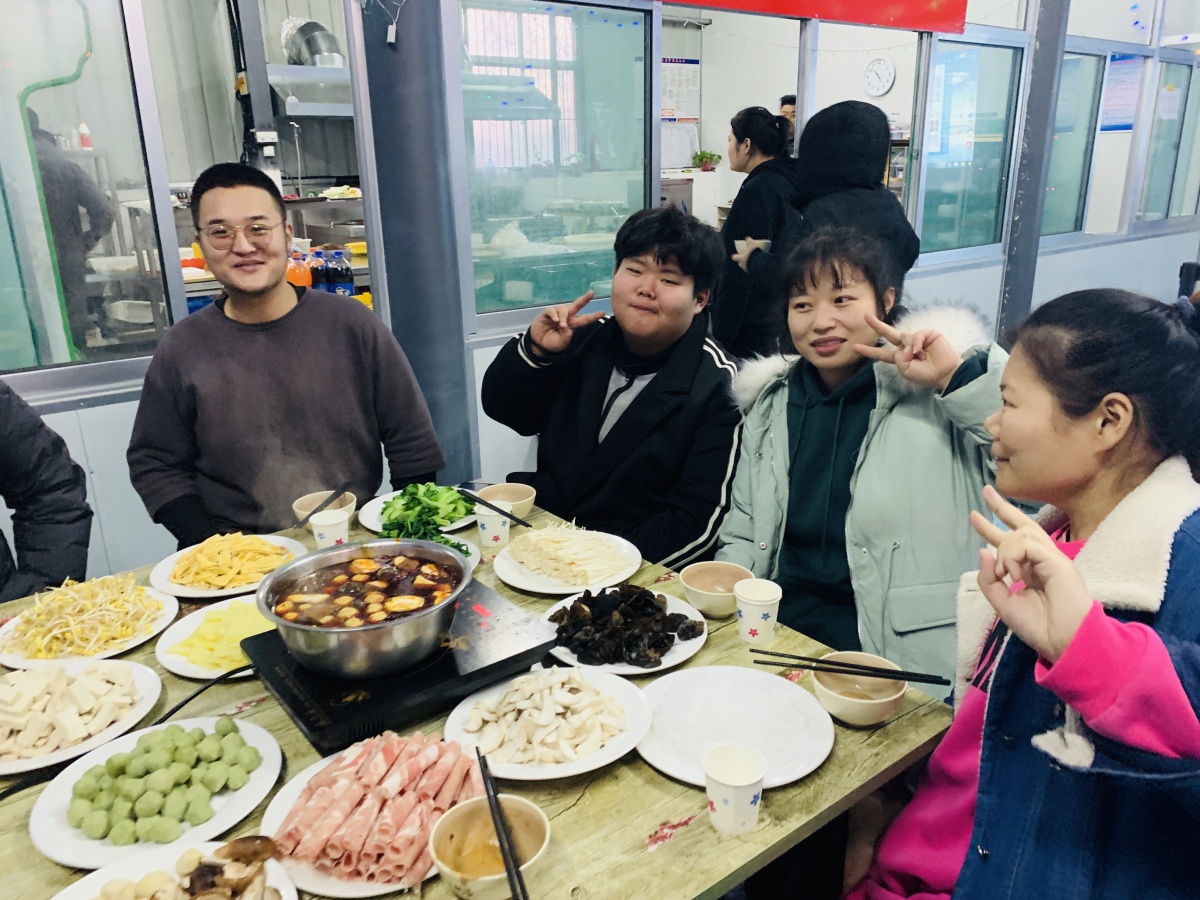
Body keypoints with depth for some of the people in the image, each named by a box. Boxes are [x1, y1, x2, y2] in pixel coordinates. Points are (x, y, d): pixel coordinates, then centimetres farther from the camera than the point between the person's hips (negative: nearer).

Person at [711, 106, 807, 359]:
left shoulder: (759, 189, -17)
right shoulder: (788, 181, 10)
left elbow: (740, 270, -20)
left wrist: (722, 334, -18)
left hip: (753, 324, -9)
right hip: (782, 317, 9)